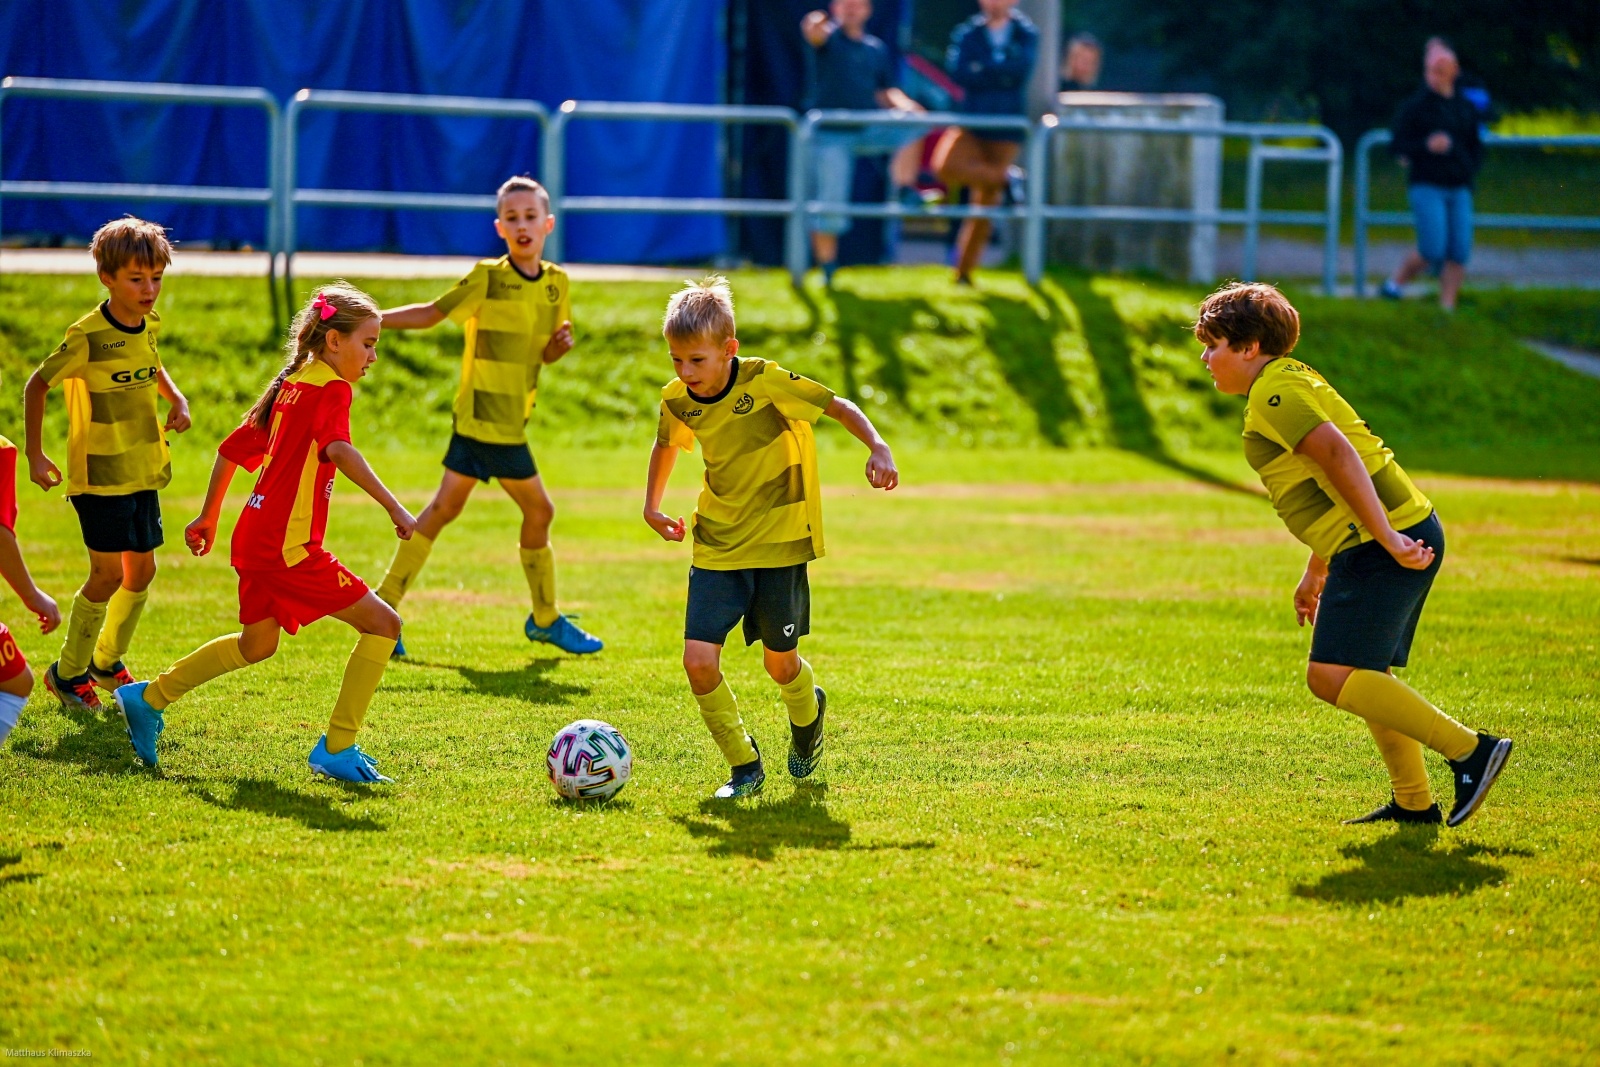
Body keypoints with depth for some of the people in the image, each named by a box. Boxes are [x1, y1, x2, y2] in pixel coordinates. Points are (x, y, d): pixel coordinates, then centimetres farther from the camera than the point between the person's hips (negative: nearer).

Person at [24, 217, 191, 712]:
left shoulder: (149, 325, 2)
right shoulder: (88, 336, -19)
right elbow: (37, 385, -10)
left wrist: (177, 399, 6)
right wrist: (35, 455, -10)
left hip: (143, 470, 7)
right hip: (99, 474, -7)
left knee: (141, 570, 11)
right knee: (108, 574, -8)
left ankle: (107, 662, 30)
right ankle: (68, 672, 8)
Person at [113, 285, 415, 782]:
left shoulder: (289, 387, 17)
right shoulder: (331, 389, -10)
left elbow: (232, 450, 24)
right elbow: (338, 448, -30)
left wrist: (208, 517, 34)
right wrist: (393, 506, -35)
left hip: (255, 537, 9)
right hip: (290, 548, -9)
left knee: (256, 644, 29)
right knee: (383, 624, -5)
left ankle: (149, 698, 36)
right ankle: (337, 749, -5)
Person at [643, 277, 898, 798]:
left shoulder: (764, 382, -19)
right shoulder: (677, 400, -4)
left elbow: (840, 407, -12)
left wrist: (878, 448, -27)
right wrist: (652, 505, 16)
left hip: (779, 543, -3)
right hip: (716, 548, 3)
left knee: (780, 662, 7)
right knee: (699, 661, -12)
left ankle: (807, 715, 44)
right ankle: (744, 765, 6)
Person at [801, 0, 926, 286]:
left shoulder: (876, 49, 13)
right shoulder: (828, 38, -2)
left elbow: (886, 92, 17)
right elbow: (814, 34, -27)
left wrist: (904, 105, -6)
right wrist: (814, 27, -52)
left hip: (867, 131, 4)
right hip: (830, 134, -4)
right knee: (830, 203, -6)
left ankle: (906, 189, -17)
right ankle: (827, 270, 5)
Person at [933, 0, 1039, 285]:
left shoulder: (1027, 35, 4)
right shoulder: (967, 34, 4)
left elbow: (1022, 70, -12)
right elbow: (957, 72, -11)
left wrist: (982, 70, -9)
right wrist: (1001, 74, -12)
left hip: (1006, 130, 0)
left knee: (987, 201, 2)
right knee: (946, 167, -28)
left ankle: (964, 272, 10)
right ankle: (1004, 178, -5)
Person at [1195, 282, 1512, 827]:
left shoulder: (1274, 392, -9)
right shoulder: (1291, 382, 24)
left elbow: (1340, 457, -22)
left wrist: (1387, 539, -28)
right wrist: (1316, 572, 33)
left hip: (1384, 545, -11)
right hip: (1410, 534, 11)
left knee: (1332, 676, -16)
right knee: (1364, 676, 18)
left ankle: (1469, 749, -16)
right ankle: (1413, 802, 20)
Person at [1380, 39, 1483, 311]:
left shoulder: (1466, 108, 12)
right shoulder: (1415, 105, -1)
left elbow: (1476, 147, 21)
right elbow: (1398, 145, -3)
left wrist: (1469, 171, 3)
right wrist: (1426, 146, -19)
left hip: (1459, 188, 5)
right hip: (1427, 186, -5)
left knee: (1459, 253, -4)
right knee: (1433, 250, -13)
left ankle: (1448, 306, 4)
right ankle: (1395, 283, 11)